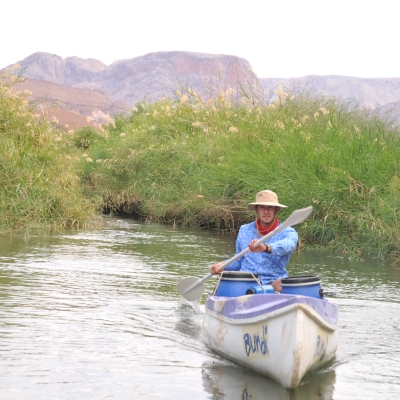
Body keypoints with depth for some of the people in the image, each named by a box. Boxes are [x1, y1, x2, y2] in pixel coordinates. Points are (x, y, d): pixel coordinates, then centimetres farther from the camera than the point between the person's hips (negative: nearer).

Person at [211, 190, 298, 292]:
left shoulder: (287, 232, 2)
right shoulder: (244, 230, 15)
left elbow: (288, 245, -24)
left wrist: (267, 248, -46)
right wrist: (223, 264, 2)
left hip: (273, 282, -3)